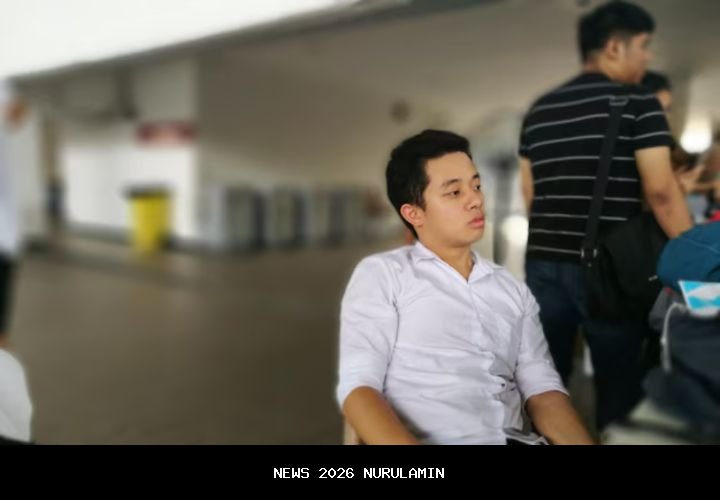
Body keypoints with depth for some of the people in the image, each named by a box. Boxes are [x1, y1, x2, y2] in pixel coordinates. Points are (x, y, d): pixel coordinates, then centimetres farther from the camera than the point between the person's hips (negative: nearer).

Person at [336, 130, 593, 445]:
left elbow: (542, 389, 8)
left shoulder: (514, 290, 18)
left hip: (518, 438, 4)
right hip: (434, 438, -4)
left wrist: (581, 441, -13)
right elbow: (358, 386, -6)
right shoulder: (382, 274, 3)